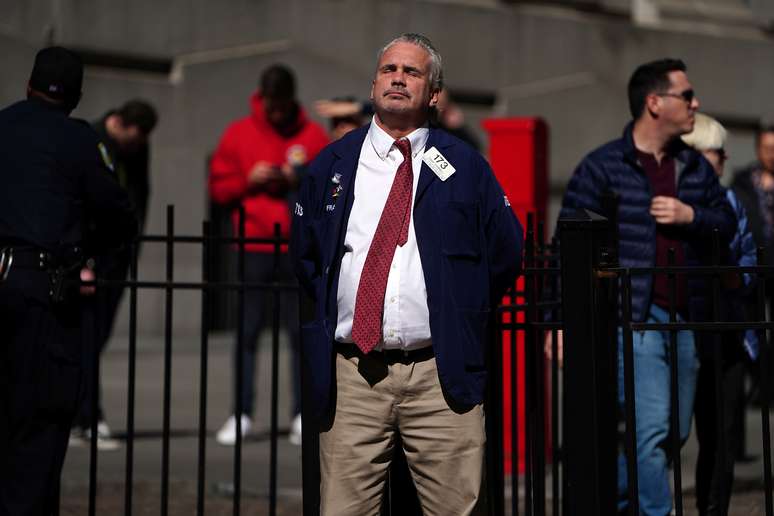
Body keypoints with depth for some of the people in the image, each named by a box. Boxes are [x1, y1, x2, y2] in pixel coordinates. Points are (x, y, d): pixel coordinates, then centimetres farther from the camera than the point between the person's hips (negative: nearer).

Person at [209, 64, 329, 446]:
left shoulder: (313, 136, 5)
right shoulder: (239, 134, 7)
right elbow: (218, 187, 8)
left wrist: (300, 182, -12)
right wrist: (249, 181, -9)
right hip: (255, 249, 1)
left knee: (301, 330, 0)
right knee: (248, 331, 0)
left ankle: (303, 415, 4)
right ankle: (241, 414, 4)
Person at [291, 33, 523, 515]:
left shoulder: (464, 166, 6)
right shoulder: (332, 164, 11)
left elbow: (506, 254, 11)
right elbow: (304, 253, 22)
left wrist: (461, 319, 11)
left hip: (442, 373, -1)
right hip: (350, 374, 1)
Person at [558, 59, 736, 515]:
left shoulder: (696, 168, 14)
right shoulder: (602, 166, -3)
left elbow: (728, 224, 16)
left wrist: (691, 216, -6)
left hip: (684, 321, 7)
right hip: (632, 319, -6)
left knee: (676, 432, 11)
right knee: (652, 429, -13)